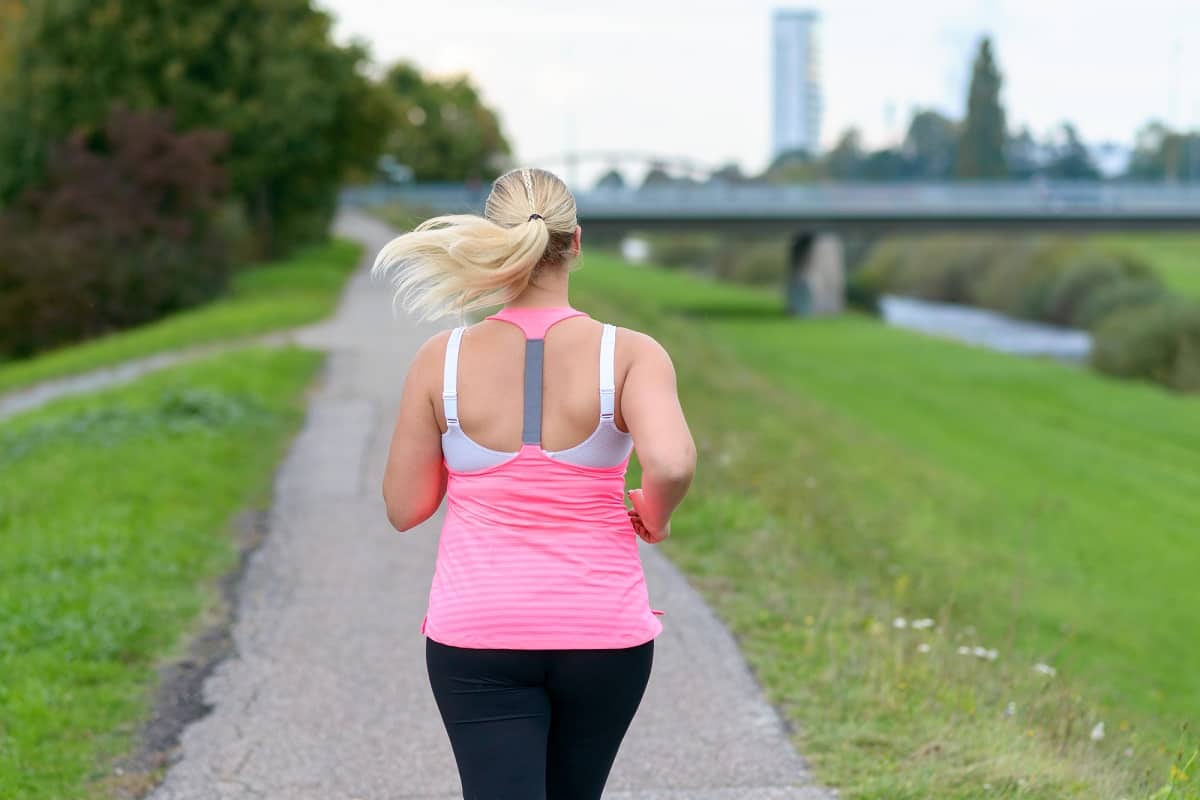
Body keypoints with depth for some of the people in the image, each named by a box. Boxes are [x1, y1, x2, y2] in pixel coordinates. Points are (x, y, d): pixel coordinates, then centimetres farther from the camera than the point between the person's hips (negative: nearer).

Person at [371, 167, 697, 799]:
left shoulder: (441, 360, -6)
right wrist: (654, 517, -4)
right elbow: (672, 464, -26)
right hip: (602, 631, 1)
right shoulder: (630, 355, -9)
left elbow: (404, 508, 0)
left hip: (477, 634, -1)